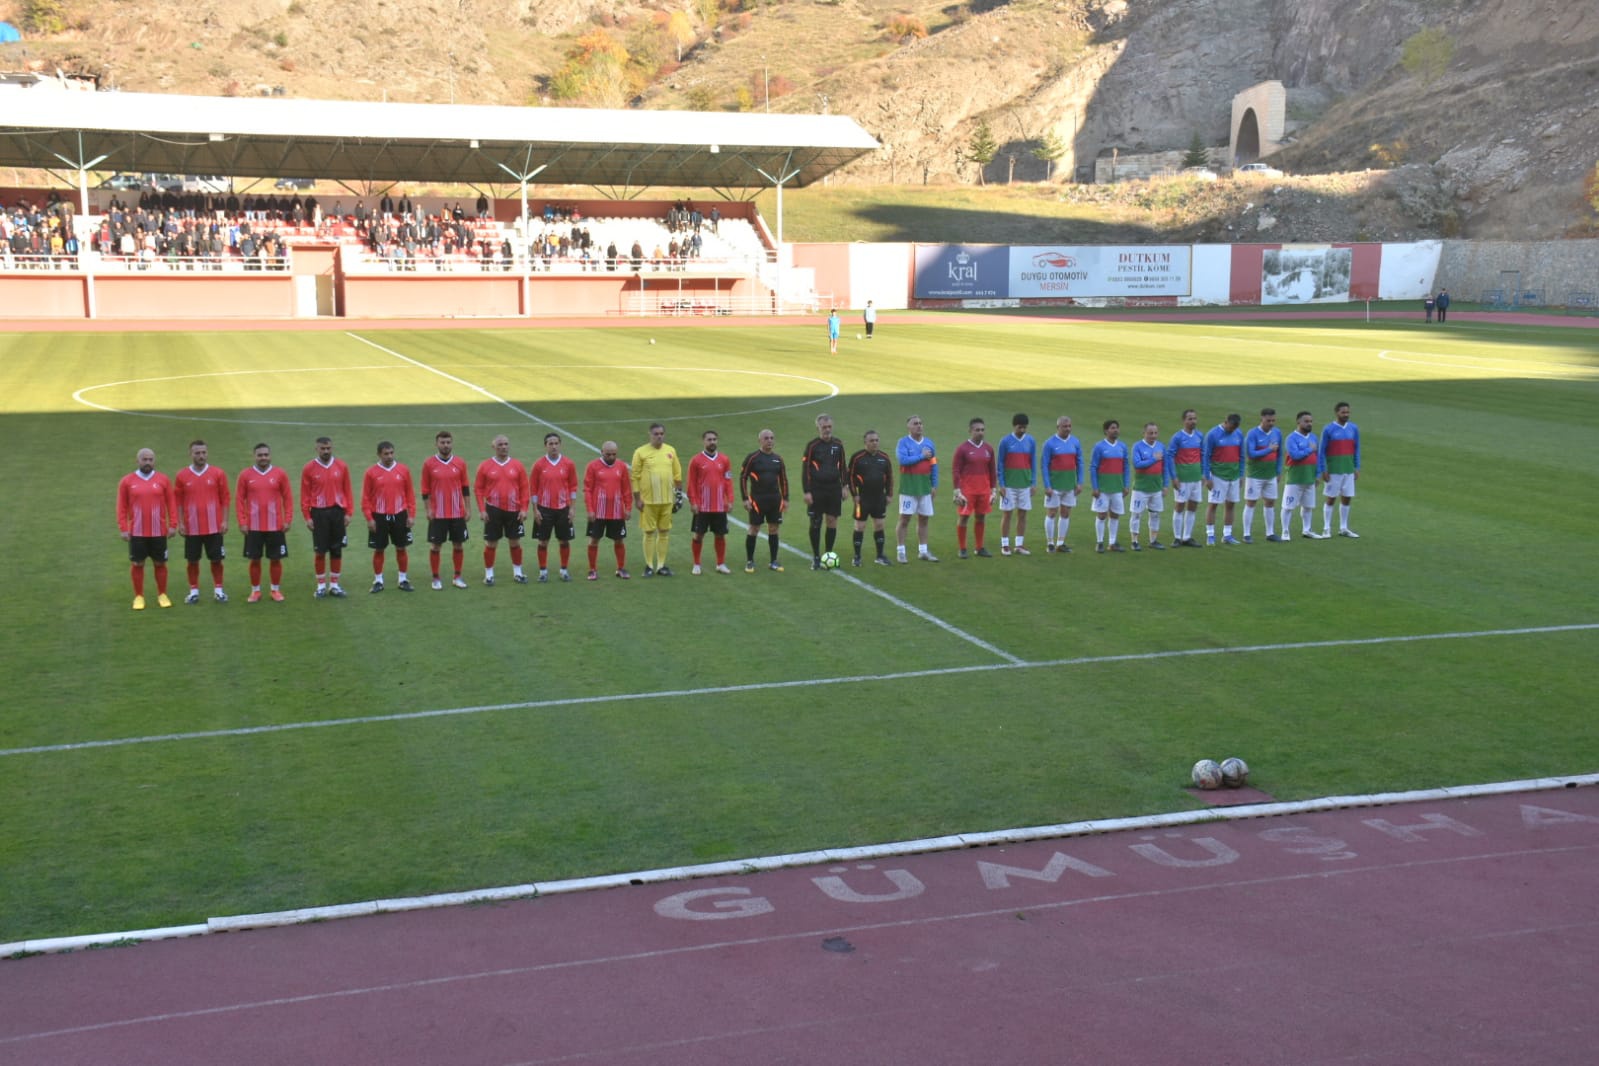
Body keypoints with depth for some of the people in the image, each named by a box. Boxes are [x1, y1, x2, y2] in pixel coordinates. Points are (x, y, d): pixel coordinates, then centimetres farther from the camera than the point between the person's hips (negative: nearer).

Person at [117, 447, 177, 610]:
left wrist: (172, 525, -3)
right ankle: (138, 596, 14)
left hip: (159, 531, 1)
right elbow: (122, 506, 0)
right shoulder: (127, 481, 0)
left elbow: (171, 503, 3)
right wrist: (123, 529, -5)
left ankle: (162, 595, 19)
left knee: (160, 563, 8)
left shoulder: (163, 479, 2)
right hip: (136, 532, 0)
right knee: (137, 564, 4)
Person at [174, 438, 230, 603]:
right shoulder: (182, 476, 1)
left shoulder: (218, 473, 0)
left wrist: (225, 521, -3)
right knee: (192, 560, 6)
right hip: (192, 527, 0)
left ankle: (218, 590, 16)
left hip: (214, 526, 0)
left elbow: (225, 498, 2)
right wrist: (180, 523, -1)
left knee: (216, 559, 4)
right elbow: (178, 501, 4)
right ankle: (194, 591, 17)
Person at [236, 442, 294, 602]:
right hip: (253, 527, 0)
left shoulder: (280, 473, 0)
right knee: (255, 559, 5)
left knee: (276, 559, 5)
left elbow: (288, 498, 3)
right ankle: (255, 591, 16)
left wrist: (287, 520, -2)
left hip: (276, 526, 0)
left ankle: (276, 590, 17)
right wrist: (242, 522, -4)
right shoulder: (245, 474, 0)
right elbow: (239, 499, 1)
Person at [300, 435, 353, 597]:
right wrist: (307, 516, -4)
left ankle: (334, 585, 16)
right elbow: (305, 494, 0)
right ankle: (321, 585, 11)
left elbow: (347, 491, 5)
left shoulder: (341, 466, 3)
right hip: (319, 512, -2)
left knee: (337, 550, 7)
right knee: (320, 551, 1)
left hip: (338, 511, 2)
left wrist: (349, 513, 1)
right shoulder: (309, 468, -2)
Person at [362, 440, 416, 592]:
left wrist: (412, 515, 1)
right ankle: (378, 581, 15)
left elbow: (410, 493, 4)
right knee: (378, 549, 5)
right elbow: (365, 497, -2)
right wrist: (369, 518, -7)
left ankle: (403, 580, 16)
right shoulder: (371, 472, -3)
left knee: (402, 548, 6)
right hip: (379, 517, -1)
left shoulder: (403, 470, 1)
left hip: (399, 515, 1)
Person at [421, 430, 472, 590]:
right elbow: (425, 489, 1)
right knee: (435, 546, 1)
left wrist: (467, 508, 4)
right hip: (438, 514, -2)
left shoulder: (460, 463, 3)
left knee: (458, 545, 7)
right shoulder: (429, 464, -2)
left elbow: (465, 487, 8)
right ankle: (436, 579, 10)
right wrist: (428, 509, -5)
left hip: (458, 513, 2)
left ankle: (457, 577, 18)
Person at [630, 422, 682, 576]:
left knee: (664, 532, 8)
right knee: (649, 532, 2)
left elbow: (677, 474, 11)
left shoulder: (671, 451, 6)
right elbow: (635, 477, -5)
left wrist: (677, 495, 8)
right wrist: (637, 499, -8)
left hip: (667, 500, 4)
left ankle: (661, 565, 17)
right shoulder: (641, 452, -5)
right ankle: (649, 566, 11)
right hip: (648, 500, -4)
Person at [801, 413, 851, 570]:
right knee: (815, 523, -1)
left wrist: (845, 486, 6)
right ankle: (816, 558, 8)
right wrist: (806, 491, -10)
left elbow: (843, 466, 13)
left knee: (832, 521, 3)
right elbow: (805, 469, -5)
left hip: (834, 489, 3)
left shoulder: (838, 444, 5)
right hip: (816, 490, -3)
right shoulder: (812, 445, -6)